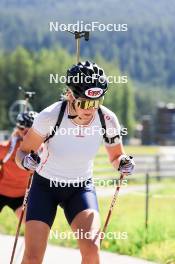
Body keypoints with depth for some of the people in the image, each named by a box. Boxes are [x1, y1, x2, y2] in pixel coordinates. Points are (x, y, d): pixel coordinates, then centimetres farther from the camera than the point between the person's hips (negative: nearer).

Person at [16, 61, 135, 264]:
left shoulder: (107, 120, -15)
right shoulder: (50, 117, -24)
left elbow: (116, 157, 2)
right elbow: (22, 151, -11)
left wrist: (123, 163, -21)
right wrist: (26, 161, -35)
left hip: (81, 188, 2)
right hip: (45, 186, -1)